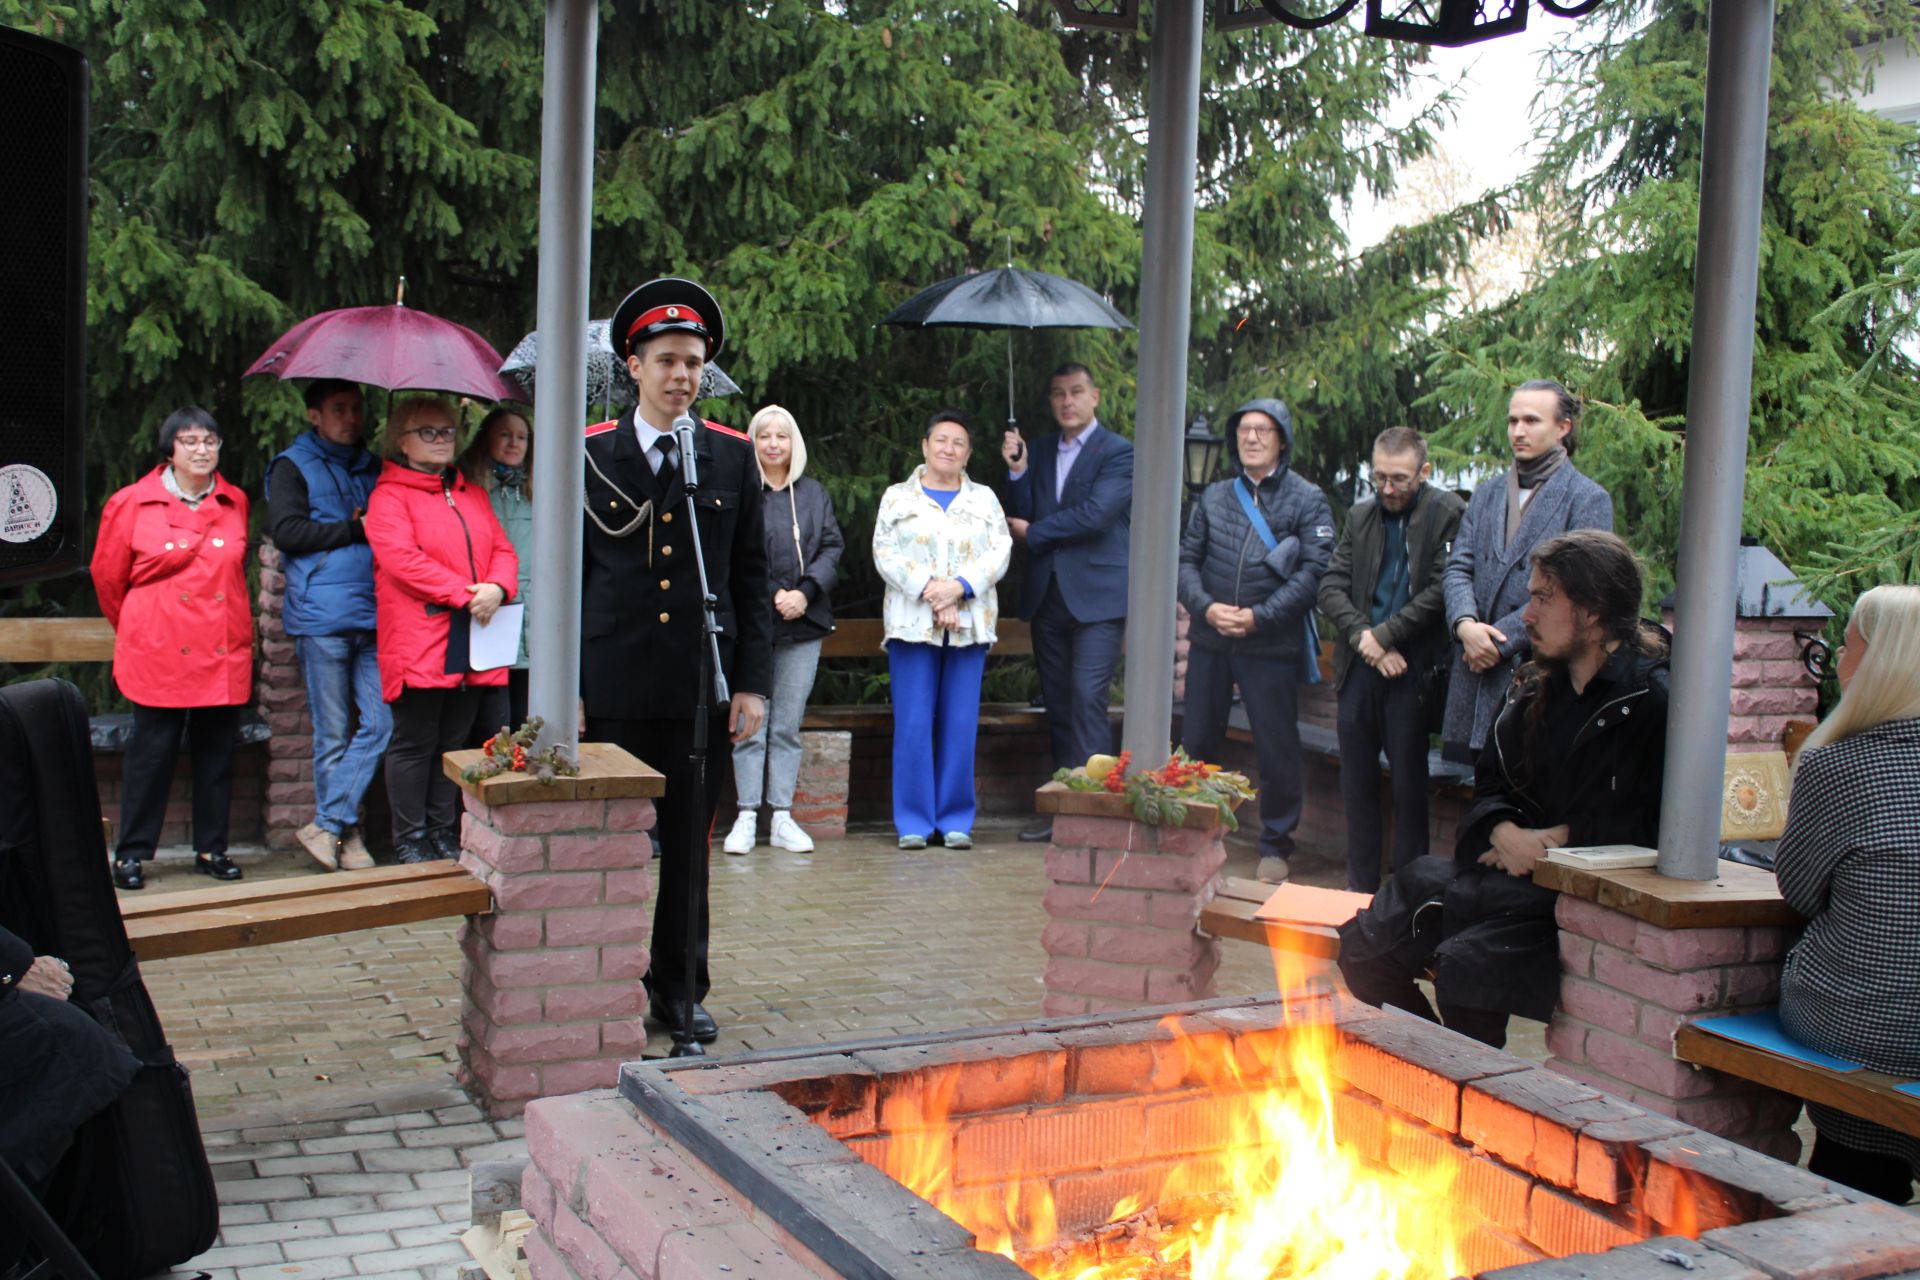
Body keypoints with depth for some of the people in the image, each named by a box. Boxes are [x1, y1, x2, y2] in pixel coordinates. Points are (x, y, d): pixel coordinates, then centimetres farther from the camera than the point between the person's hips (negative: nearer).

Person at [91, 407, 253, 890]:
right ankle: (131, 852, 12)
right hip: (160, 654, -3)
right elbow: (107, 577, 9)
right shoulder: (132, 504, -2)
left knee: (217, 754, 7)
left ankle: (211, 848, 18)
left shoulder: (235, 504, 8)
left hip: (225, 654, 3)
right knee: (151, 754, 1)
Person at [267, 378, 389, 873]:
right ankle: (343, 833, 13)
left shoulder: (372, 467, 20)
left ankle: (326, 824, 2)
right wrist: (356, 530, -9)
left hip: (372, 615, 5)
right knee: (333, 734, 2)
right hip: (321, 618, -4)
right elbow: (286, 531, -9)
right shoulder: (293, 466, 5)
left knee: (380, 723, -6)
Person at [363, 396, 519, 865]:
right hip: (417, 646, -6)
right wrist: (465, 593, -18)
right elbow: (401, 558, -15)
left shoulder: (472, 495, 19)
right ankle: (409, 840, 8)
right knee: (414, 743, 0)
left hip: (472, 645, 6)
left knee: (454, 742, 12)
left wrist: (496, 587, -10)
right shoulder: (389, 496, -2)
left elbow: (503, 550, 13)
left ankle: (444, 832, 21)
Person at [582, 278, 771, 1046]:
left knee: (689, 845, 8)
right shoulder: (589, 454, 3)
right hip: (617, 685, -1)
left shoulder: (733, 456, 6)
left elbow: (751, 577, 8)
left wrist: (752, 681, 2)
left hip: (702, 685, 1)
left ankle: (681, 991, 21)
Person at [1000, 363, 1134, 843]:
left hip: (1096, 596, -6)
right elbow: (1022, 518, 9)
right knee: (1058, 706, 9)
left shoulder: (1118, 452, -3)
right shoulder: (1039, 450, 15)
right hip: (1047, 595, 6)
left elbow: (1096, 514, -15)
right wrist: (1017, 470, -6)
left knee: (1088, 700, -13)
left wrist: (1033, 532, -5)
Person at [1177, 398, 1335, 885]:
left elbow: (1313, 570, -9)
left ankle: (1275, 844, 16)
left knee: (1277, 748, 2)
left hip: (1272, 645, -3)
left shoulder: (1307, 500, -1)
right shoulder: (1215, 496, 10)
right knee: (1197, 741, 10)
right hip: (1209, 640, 4)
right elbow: (1186, 559, 9)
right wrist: (1206, 606, -10)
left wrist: (1258, 617, -16)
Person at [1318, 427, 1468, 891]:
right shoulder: (1360, 517, 13)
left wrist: (1384, 636, -11)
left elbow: (1440, 591, -11)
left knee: (1408, 783, 0)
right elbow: (1332, 586, 8)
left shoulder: (1448, 515, -4)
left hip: (1413, 668, -5)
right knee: (1357, 782, 10)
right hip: (1359, 665, 5)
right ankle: (1360, 888, 20)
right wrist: (1363, 637, -8)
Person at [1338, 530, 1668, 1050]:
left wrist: (1551, 841, -13)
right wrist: (1506, 834, -6)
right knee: (1363, 946, -4)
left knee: (1467, 962, -31)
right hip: (1517, 871, 8)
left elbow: (1651, 830, -16)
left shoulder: (1652, 699, -11)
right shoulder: (1537, 686, 13)